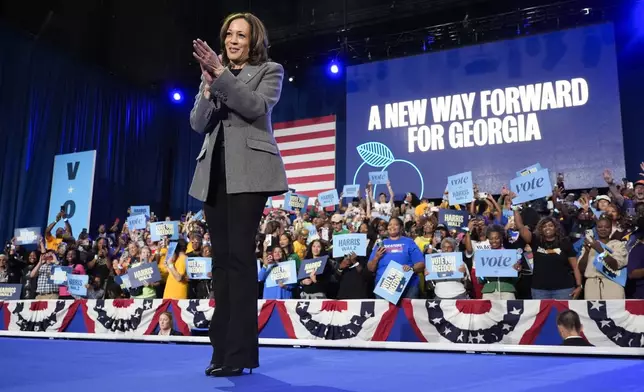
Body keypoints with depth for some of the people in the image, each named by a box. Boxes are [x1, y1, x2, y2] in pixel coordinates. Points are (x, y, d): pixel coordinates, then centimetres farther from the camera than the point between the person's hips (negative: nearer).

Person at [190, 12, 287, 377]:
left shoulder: (270, 71, 9)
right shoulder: (212, 73, 21)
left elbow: (256, 107, -10)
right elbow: (198, 124, 10)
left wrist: (221, 75, -15)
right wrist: (209, 85, -4)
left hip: (248, 171, -5)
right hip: (214, 172, 5)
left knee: (240, 255, -13)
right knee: (222, 258, 3)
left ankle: (239, 351, -10)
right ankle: (224, 348, 8)